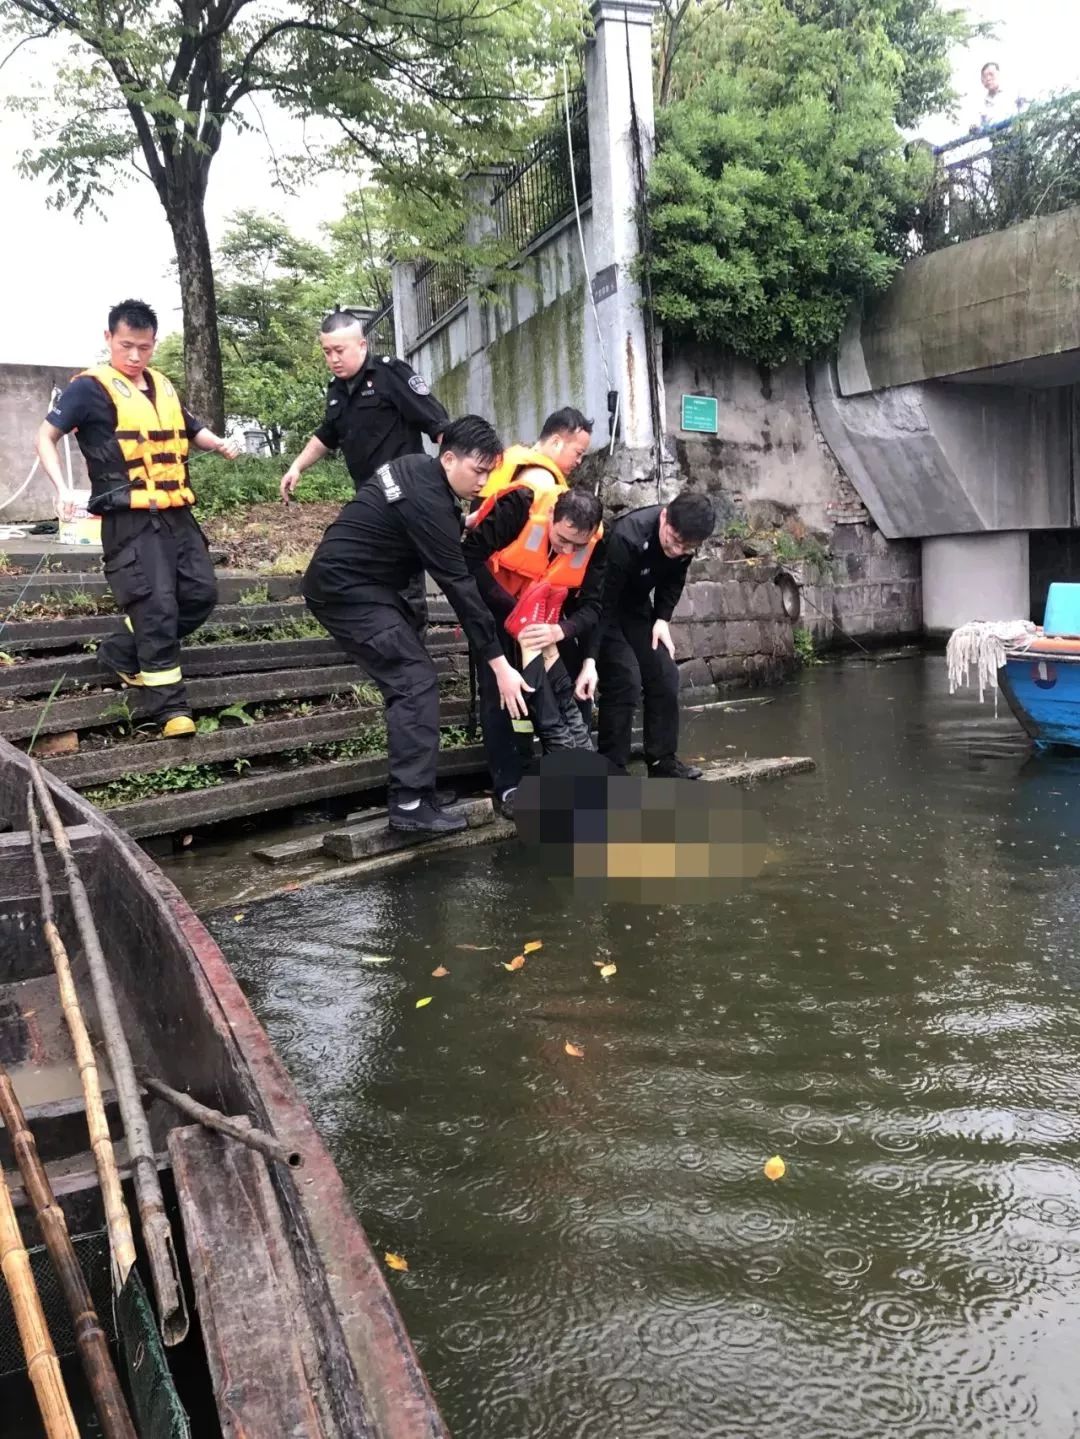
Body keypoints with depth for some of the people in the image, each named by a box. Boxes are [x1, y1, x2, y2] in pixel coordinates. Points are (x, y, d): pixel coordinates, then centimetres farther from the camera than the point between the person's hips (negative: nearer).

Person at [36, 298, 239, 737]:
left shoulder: (163, 387, 16)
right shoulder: (90, 387, -3)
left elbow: (193, 430, 30)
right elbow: (46, 438, -4)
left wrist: (220, 444, 8)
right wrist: (62, 487, -19)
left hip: (177, 513, 7)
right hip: (130, 519, -7)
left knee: (200, 593, 5)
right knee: (157, 607, -11)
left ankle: (122, 653, 20)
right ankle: (169, 706, -3)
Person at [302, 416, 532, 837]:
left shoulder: (417, 469, 6)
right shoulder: (427, 500, -23)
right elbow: (458, 584, -25)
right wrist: (498, 663, -23)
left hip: (351, 581, 10)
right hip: (345, 589, -10)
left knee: (407, 674, 10)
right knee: (415, 680, -14)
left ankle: (408, 787, 14)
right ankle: (411, 803, -14)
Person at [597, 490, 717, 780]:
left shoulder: (685, 541, -15)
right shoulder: (627, 537, -36)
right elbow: (602, 603, -34)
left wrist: (663, 618, -8)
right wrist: (593, 658, -34)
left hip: (636, 606, 7)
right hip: (603, 606, -7)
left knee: (664, 675, 1)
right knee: (624, 679, -18)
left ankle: (662, 759, 13)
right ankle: (612, 769, -10)